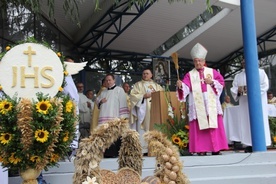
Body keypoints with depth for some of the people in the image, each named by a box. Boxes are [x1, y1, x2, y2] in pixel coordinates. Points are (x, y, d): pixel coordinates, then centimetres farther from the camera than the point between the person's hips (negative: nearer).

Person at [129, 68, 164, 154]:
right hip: (143, 109, -3)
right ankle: (143, 149, -13)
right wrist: (143, 96, -11)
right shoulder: (138, 84, 14)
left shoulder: (156, 85, 24)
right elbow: (132, 95, 1)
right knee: (143, 128, -11)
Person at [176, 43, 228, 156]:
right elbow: (185, 87, -7)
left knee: (215, 126, -2)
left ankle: (216, 149, 3)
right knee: (199, 127, -5)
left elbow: (221, 82, 8)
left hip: (211, 105, 1)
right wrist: (180, 86, -30)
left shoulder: (212, 72, 12)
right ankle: (201, 150, -4)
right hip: (198, 107, -1)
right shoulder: (190, 75, 7)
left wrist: (212, 82, -9)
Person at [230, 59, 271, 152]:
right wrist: (238, 91, -15)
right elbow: (233, 89, 8)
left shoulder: (260, 72, 7)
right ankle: (250, 145, -3)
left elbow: (265, 85, -5)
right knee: (246, 122, -3)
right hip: (244, 104, 3)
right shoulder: (238, 76, 17)